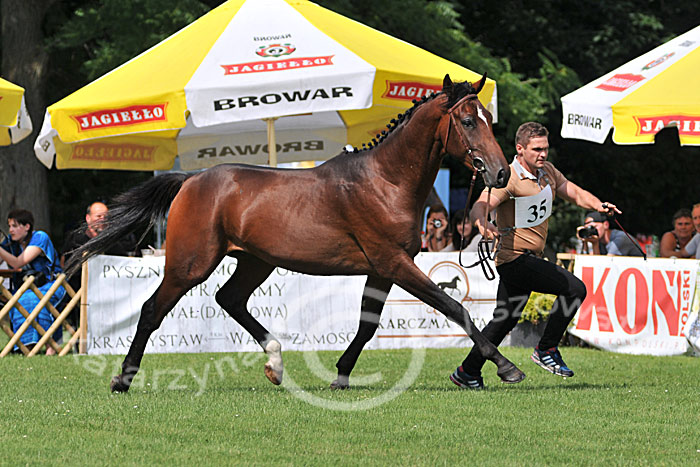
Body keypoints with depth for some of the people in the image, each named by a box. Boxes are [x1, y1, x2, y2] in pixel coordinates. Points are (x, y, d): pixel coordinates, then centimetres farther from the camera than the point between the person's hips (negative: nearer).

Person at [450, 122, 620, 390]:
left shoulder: (547, 171, 9)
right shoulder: (509, 178, -17)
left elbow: (575, 194, 15)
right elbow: (479, 207, -28)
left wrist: (598, 205, -5)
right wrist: (482, 224, -51)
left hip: (530, 259, 9)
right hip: (515, 256, -9)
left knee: (504, 321, 15)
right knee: (575, 289, -18)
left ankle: (467, 373, 23)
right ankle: (546, 350, -8)